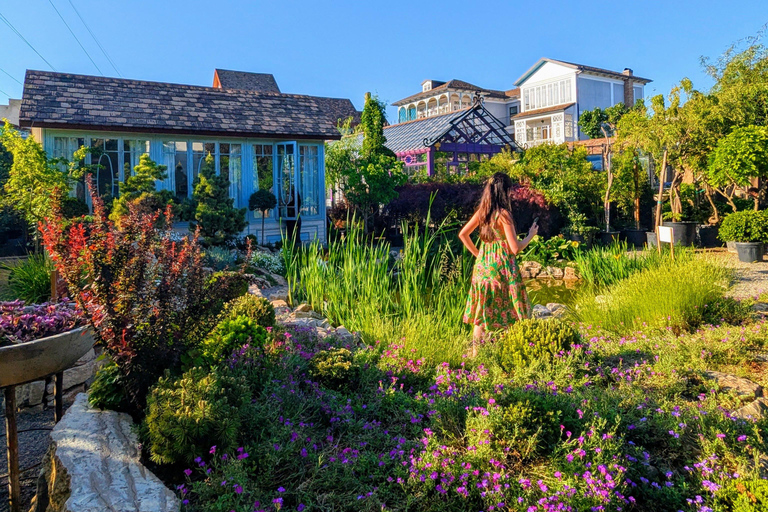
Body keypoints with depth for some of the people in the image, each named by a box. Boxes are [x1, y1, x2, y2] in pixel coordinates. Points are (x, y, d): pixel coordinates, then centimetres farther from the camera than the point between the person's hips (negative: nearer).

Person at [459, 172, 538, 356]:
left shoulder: (482, 211, 4)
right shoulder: (503, 214, -15)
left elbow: (463, 234, 11)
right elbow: (515, 248, -16)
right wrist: (531, 235, 0)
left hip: (482, 268, 7)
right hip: (502, 268, -6)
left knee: (482, 314, 14)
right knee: (509, 314, 5)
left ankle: (475, 354, 21)